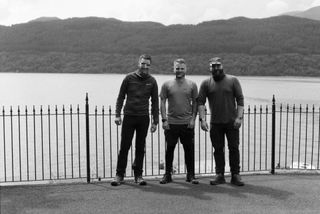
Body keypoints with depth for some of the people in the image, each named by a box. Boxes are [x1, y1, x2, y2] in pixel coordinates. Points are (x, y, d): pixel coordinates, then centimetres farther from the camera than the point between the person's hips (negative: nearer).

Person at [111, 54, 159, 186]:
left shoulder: (151, 81, 4)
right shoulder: (129, 78, 0)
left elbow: (155, 102, 8)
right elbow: (121, 97, 4)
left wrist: (155, 121, 4)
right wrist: (117, 115, -4)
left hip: (144, 118, 1)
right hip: (129, 116, -1)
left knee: (140, 148, 7)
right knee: (124, 147, 1)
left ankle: (138, 175, 17)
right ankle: (119, 175, 11)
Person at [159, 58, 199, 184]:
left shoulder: (192, 85, 5)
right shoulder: (167, 85, 4)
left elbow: (195, 103, 6)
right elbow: (162, 103, 4)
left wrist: (193, 118, -3)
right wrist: (164, 120, -3)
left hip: (187, 123, 0)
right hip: (171, 123, 0)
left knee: (189, 150, 4)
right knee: (169, 149, 6)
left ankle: (190, 175, 14)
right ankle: (167, 174, 16)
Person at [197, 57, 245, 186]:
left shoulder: (233, 80, 2)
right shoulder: (206, 83, 5)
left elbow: (240, 99, -1)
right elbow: (200, 102, 1)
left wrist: (239, 117, -10)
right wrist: (202, 119, -10)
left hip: (231, 122, -1)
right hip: (215, 122, 1)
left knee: (234, 148, 1)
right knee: (218, 149, 6)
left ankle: (235, 175, 10)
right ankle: (219, 175, 15)